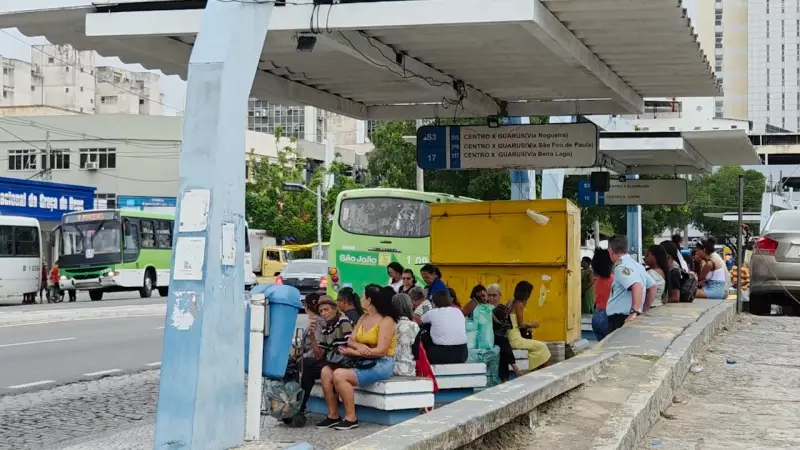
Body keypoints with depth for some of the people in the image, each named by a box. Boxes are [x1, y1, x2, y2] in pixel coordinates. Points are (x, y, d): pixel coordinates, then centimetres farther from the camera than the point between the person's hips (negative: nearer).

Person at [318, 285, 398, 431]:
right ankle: (333, 415, -5)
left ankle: (351, 418, -18)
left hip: (381, 364, -8)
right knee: (326, 371, -11)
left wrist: (353, 352, -18)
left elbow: (381, 351, -19)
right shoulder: (363, 318, 16)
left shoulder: (387, 321, -10)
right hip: (363, 361, 8)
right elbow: (351, 340, 9)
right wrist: (358, 346, -16)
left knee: (339, 375, -27)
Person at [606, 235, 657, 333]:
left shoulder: (621, 267, -14)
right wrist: (645, 309, 23)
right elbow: (653, 286, 22)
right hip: (626, 318, 10)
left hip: (619, 319, -9)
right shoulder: (637, 265, 14)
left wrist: (634, 312, -32)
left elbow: (637, 286, -28)